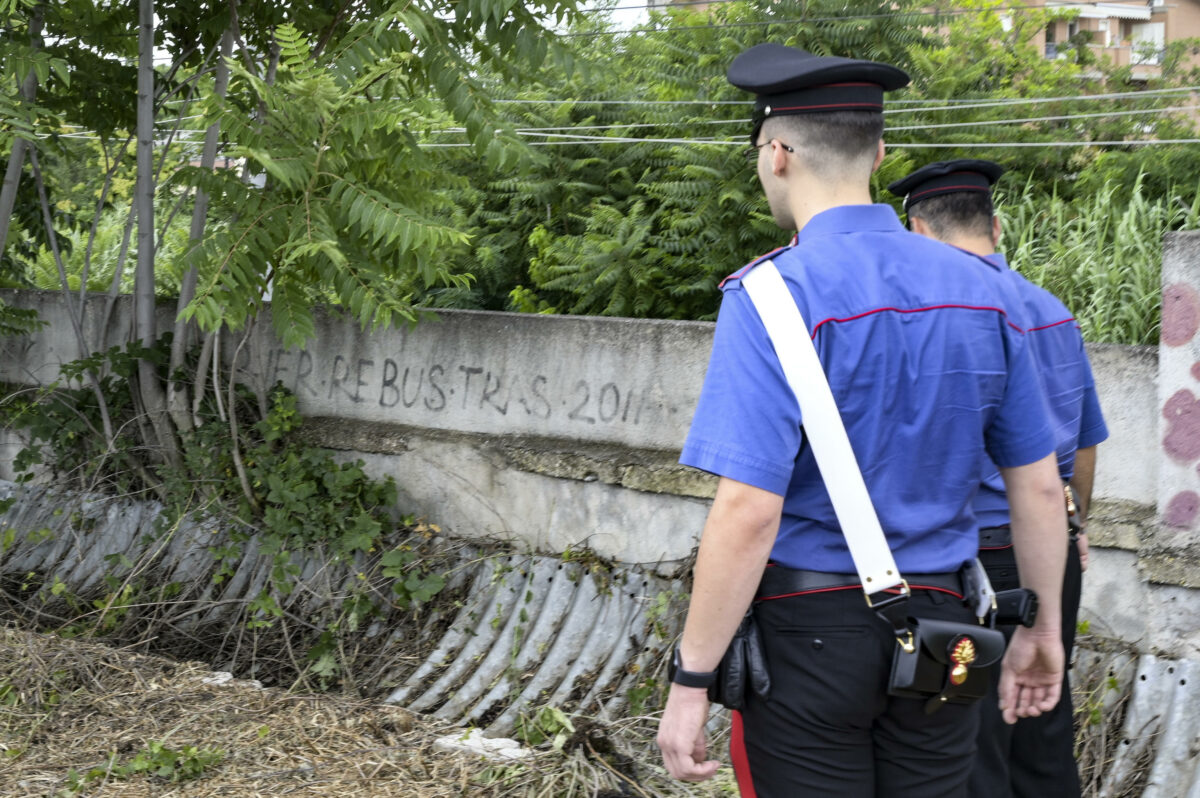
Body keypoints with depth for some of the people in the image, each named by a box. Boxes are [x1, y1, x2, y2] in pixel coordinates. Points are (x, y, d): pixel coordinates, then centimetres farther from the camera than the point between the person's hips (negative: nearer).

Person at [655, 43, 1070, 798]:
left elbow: (750, 510, -21)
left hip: (807, 629, -5)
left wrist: (691, 681, -15)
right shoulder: (983, 291, 3)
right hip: (940, 630, 5)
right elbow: (1040, 486, 8)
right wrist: (1042, 629, 20)